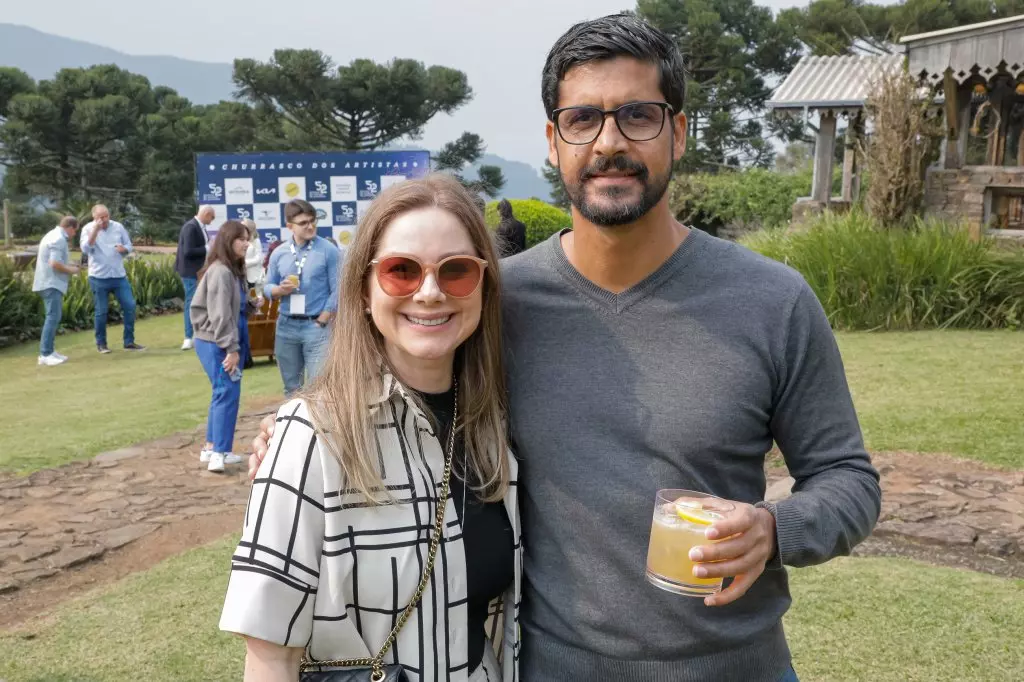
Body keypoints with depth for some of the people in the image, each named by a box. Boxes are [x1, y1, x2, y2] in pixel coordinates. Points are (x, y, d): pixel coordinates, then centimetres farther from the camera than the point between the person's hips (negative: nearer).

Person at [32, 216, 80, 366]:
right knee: (53, 317, -12)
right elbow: (55, 264, -23)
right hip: (51, 284, -11)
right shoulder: (59, 239, -15)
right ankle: (45, 354, -14)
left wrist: (68, 265, 14)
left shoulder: (54, 236, 19)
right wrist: (71, 270, -8)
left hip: (50, 283, 11)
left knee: (54, 317, 14)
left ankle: (48, 351, 17)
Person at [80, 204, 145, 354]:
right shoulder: (88, 229, -4)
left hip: (119, 276, 3)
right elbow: (85, 249, -18)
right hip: (99, 278, -3)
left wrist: (123, 248, -14)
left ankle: (129, 342, 10)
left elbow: (129, 246, 10)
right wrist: (96, 230, -23)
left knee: (130, 306, 0)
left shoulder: (118, 227, 4)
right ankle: (101, 343, 17)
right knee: (101, 312, 3)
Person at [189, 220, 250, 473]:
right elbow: (220, 314, -21)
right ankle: (218, 453, -12)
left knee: (223, 394, 13)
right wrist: (231, 348, -21)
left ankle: (212, 448, 21)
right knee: (228, 393, -13)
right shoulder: (220, 272, -17)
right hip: (216, 344, -10)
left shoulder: (233, 270, 14)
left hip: (224, 343, 10)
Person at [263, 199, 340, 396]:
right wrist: (280, 290, -12)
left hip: (316, 325, -4)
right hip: (286, 325, 4)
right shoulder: (278, 253, 6)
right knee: (291, 386, 15)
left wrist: (321, 321, -11)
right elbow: (267, 287, 12)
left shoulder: (328, 250, -5)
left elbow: (337, 290, -6)